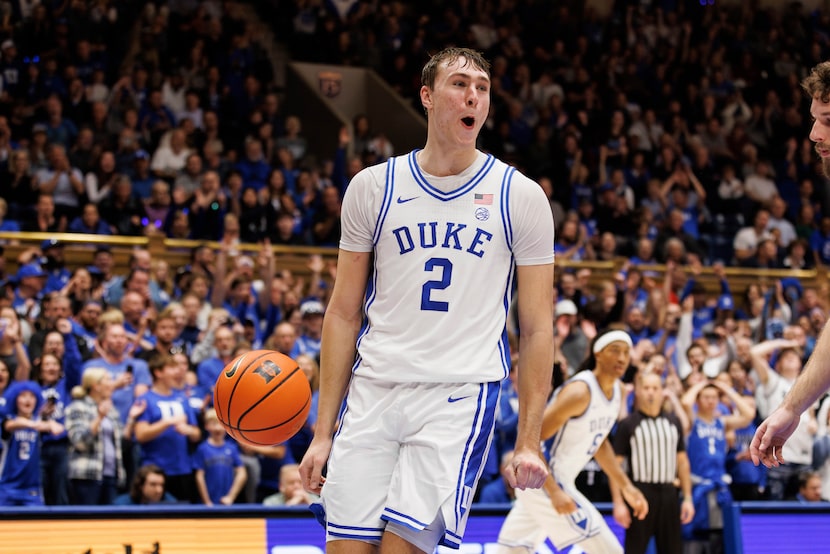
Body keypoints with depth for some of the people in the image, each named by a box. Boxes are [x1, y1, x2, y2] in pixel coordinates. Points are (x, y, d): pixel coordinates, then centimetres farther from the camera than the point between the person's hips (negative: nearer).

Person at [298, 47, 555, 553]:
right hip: (373, 391, 2)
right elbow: (344, 313, 11)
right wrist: (324, 431, 7)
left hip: (461, 394, -2)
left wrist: (529, 441, -2)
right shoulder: (372, 187, 8)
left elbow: (537, 328, 5)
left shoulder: (520, 196, 4)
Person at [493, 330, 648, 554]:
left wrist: (625, 485, 18)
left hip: (557, 482, 9)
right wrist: (554, 492, -28)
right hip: (542, 484, -9)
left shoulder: (617, 391, 6)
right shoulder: (579, 391, -22)